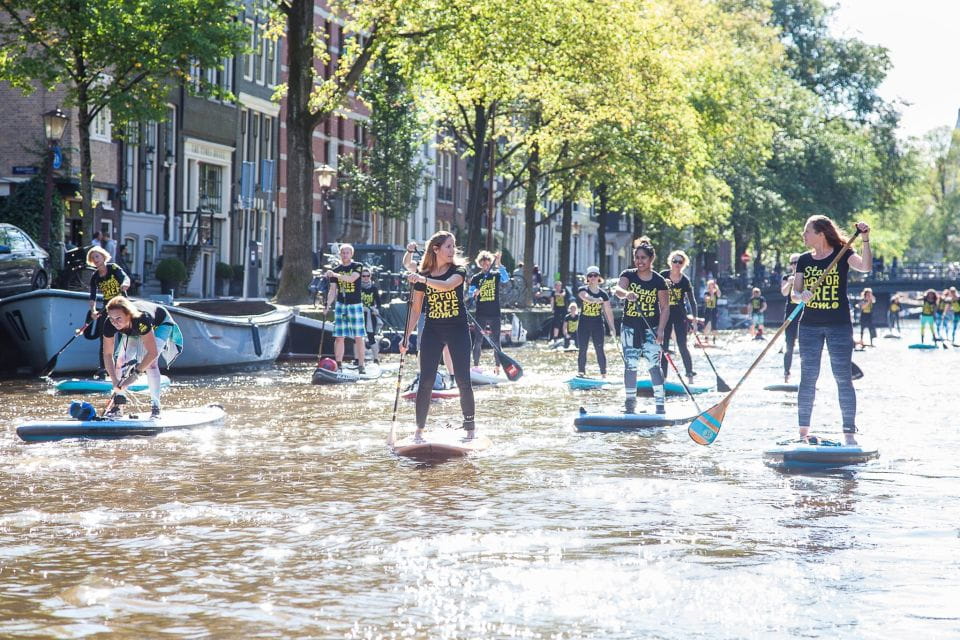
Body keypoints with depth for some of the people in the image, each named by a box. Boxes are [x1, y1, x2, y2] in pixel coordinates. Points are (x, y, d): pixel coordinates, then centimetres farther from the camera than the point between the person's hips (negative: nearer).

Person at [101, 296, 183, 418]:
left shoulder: (141, 320, -46)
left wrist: (136, 374, -40)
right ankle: (117, 404, 4)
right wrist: (115, 380, -31)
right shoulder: (110, 326, -32)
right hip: (133, 332, 5)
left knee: (151, 363, -23)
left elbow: (152, 353, -42)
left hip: (160, 325, -5)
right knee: (121, 361, -9)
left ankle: (155, 407, -18)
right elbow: (107, 354, -23)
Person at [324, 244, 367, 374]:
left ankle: (361, 366, -2)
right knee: (339, 337, -1)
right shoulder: (335, 270, 9)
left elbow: (351, 278, -19)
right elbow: (333, 290, 7)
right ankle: (338, 365, 1)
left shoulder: (357, 266, 0)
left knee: (359, 337, -4)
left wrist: (335, 275, -25)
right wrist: (328, 303, -8)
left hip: (355, 305, -3)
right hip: (340, 305, 3)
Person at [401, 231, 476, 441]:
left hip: (458, 330, -2)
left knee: (463, 380, -3)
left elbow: (448, 284, -30)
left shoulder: (458, 269, -6)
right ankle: (419, 429, 5)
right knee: (425, 381, -3)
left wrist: (424, 280, -44)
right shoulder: (422, 275, 1)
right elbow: (416, 309, 6)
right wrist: (406, 336, 0)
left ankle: (470, 427, 8)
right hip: (432, 331, 2)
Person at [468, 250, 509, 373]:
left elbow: (506, 278, -18)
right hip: (481, 314, 0)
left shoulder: (496, 275, 3)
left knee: (496, 341, 2)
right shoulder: (476, 278, 5)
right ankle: (475, 366, 7)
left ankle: (497, 366, 7)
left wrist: (498, 264, -28)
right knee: (478, 341, 1)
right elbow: (470, 291, -6)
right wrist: (474, 292, -29)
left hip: (494, 313, 0)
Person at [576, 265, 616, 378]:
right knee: (582, 350, 0)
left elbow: (608, 311, 5)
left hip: (598, 324, 0)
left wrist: (612, 327, -1)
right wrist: (596, 300, -48)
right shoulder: (582, 290, -3)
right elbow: (586, 297, -27)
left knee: (600, 350, -5)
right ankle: (581, 373, 6)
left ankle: (604, 375, -2)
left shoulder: (603, 294, 4)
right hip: (584, 324, 0)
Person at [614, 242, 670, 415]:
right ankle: (630, 403, 15)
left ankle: (660, 403, -10)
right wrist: (626, 294, -46)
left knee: (653, 364, -11)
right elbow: (617, 289, -22)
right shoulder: (628, 275, -2)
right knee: (630, 365, 4)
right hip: (630, 327, 2)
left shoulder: (659, 281, -4)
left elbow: (665, 307, -3)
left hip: (651, 329, -2)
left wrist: (660, 331, -12)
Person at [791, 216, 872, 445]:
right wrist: (801, 296, -19)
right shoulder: (804, 260, 8)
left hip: (839, 325, -3)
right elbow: (794, 293, 4)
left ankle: (849, 432, 0)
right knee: (808, 378, 3)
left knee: (843, 378, -3)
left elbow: (865, 266, -20)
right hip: (810, 325, 3)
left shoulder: (842, 254, -2)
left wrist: (865, 240, -31)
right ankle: (803, 432, 9)